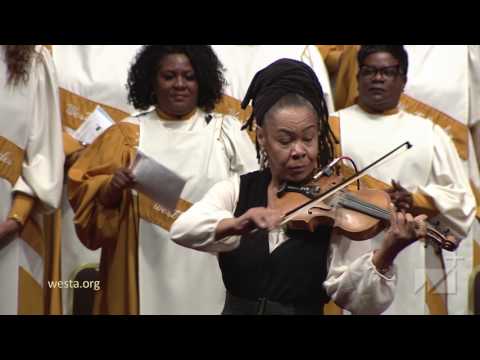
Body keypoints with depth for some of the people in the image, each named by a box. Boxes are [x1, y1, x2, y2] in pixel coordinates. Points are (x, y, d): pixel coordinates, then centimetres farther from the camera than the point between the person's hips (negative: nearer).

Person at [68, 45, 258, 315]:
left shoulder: (228, 131, 5)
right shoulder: (127, 134, 4)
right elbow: (84, 190, 3)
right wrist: (112, 187, -16)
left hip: (210, 274, 0)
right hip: (148, 273, 0)